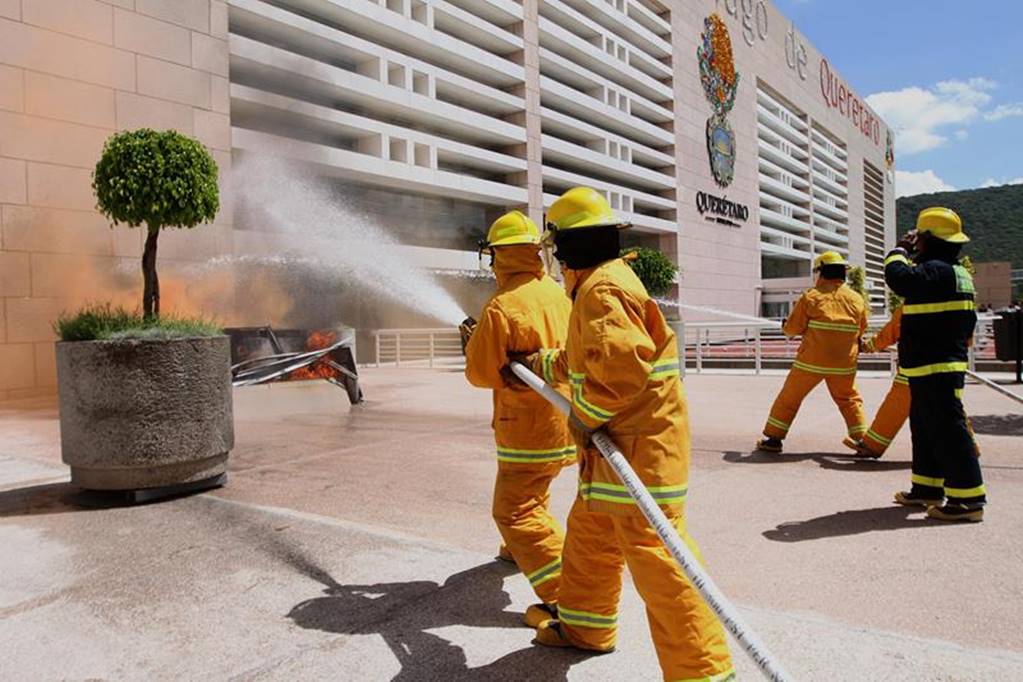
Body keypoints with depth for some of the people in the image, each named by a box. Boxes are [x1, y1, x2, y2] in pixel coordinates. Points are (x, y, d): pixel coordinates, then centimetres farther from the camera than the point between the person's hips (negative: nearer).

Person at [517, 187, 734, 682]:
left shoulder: (602, 289, -18)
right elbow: (587, 356, 30)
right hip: (617, 447, 11)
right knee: (589, 532, 23)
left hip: (639, 446, -11)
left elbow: (621, 363, -33)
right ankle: (586, 626, 41)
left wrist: (584, 415, -19)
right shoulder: (608, 282, 16)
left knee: (655, 554, -7)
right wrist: (541, 364, 40)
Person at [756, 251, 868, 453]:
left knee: (789, 398, 9)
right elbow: (861, 330, 13)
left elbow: (792, 329, -6)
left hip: (811, 361, -3)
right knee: (850, 400, 20)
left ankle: (773, 438, 13)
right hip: (844, 364, 3)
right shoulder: (857, 299, 2)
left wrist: (785, 325, 15)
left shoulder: (811, 297, -9)